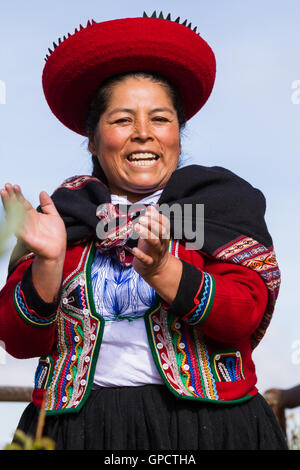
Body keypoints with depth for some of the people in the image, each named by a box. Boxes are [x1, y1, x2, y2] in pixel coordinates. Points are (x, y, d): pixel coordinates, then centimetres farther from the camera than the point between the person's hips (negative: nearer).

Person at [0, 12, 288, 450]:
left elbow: (248, 315, -8)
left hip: (204, 423, -1)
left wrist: (162, 272, -22)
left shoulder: (220, 202, 5)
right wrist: (49, 261, -15)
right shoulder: (65, 214, 8)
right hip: (80, 424, 1)